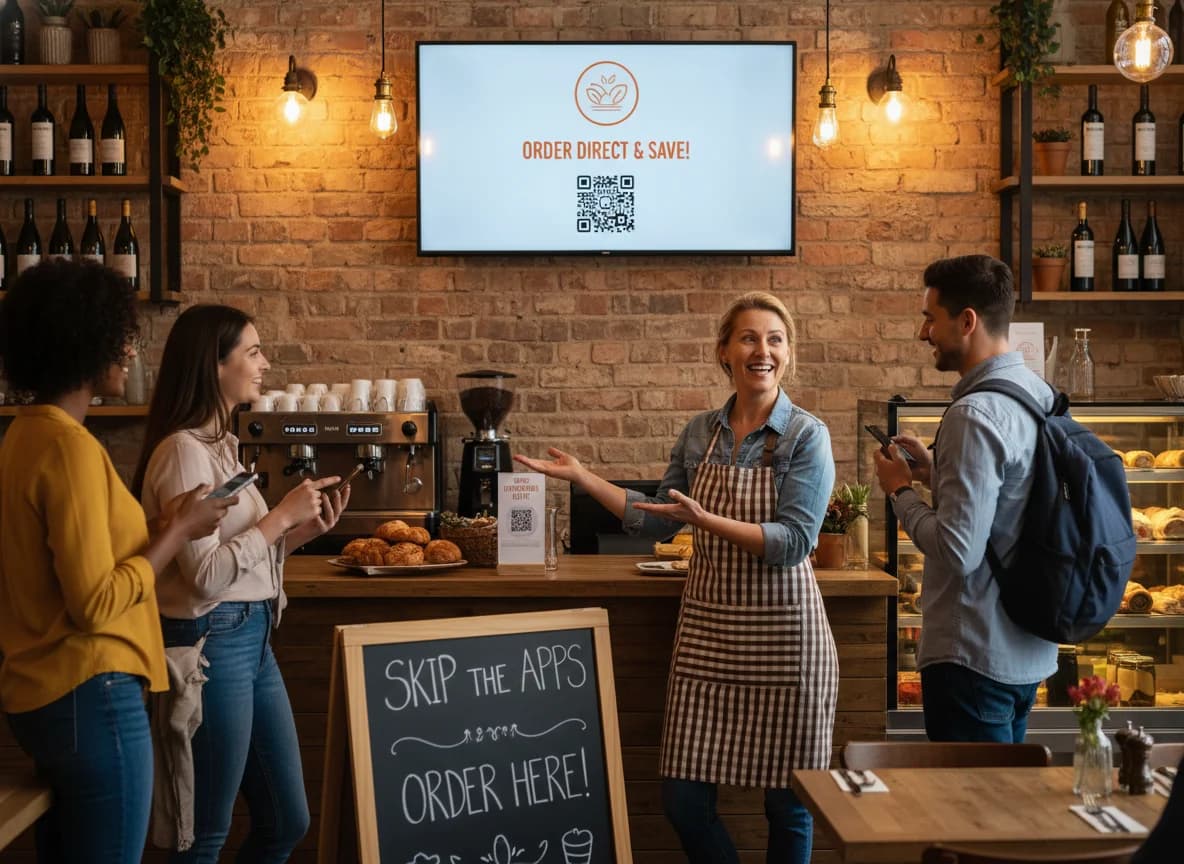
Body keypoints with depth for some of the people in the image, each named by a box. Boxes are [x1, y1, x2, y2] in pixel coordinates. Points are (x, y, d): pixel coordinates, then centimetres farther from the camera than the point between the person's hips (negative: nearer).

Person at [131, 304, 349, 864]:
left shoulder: (220, 446, 13)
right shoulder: (184, 451, -15)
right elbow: (205, 575, -20)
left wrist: (301, 533, 4)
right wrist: (280, 516, -14)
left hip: (253, 641, 9)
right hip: (212, 645, -9)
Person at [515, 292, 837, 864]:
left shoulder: (806, 436, -7)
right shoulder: (700, 433, 8)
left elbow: (794, 542, -15)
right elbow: (657, 521, 16)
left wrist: (706, 520, -25)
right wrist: (581, 477, 11)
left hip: (781, 632, -4)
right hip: (707, 628, 4)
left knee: (788, 803, 7)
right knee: (684, 799, 5)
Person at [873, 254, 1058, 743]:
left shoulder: (976, 415, -21)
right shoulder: (1039, 396, 7)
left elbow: (959, 550, -24)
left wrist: (901, 491, -10)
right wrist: (936, 472, 9)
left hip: (975, 657, -9)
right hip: (1027, 650, 9)